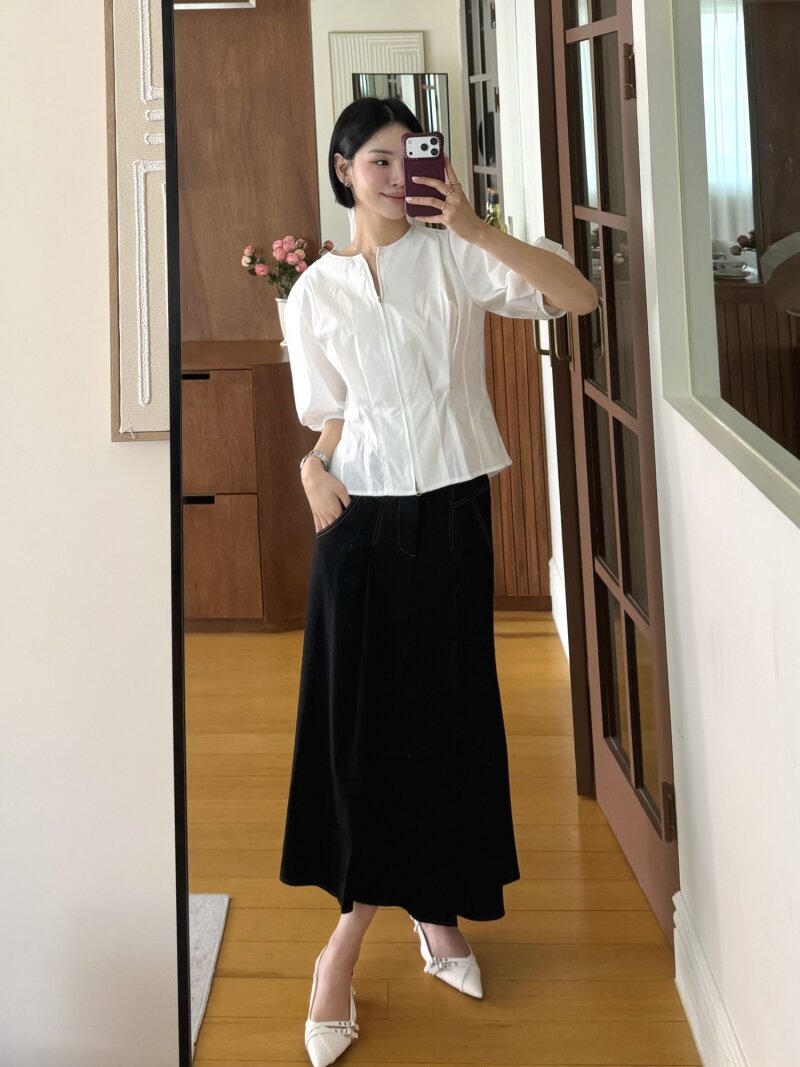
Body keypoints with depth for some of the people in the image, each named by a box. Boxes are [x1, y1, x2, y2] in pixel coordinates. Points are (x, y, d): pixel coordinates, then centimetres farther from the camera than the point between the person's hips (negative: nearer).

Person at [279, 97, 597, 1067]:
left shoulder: (455, 258, 1)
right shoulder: (317, 289, 4)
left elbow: (577, 297, -11)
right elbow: (331, 414, 7)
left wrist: (477, 230, -18)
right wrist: (317, 468, -14)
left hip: (451, 511, 0)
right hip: (363, 518, 0)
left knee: (448, 711, 7)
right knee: (356, 717, 0)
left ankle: (436, 904, 25)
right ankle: (372, 937, 12)